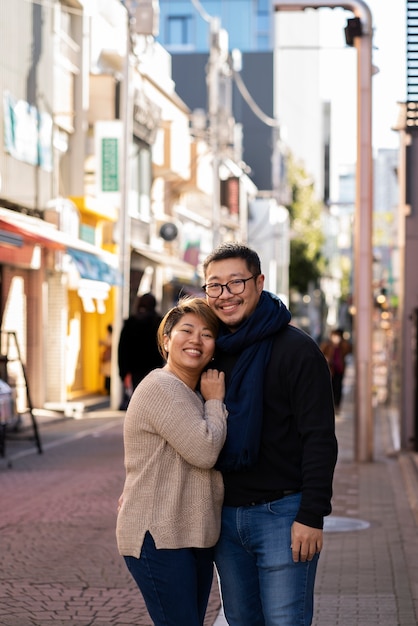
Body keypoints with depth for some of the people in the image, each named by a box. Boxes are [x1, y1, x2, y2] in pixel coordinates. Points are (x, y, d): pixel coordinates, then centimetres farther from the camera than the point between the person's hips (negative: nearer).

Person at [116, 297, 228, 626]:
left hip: (194, 536, 10)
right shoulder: (161, 388, -15)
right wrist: (215, 402, -7)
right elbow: (204, 451, -21)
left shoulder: (196, 393, 17)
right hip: (159, 538, -10)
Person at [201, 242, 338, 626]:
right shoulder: (212, 352, 11)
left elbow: (319, 439, -13)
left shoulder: (296, 349, -9)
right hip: (225, 514, 6)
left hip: (281, 514, -6)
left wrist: (312, 516, -19)